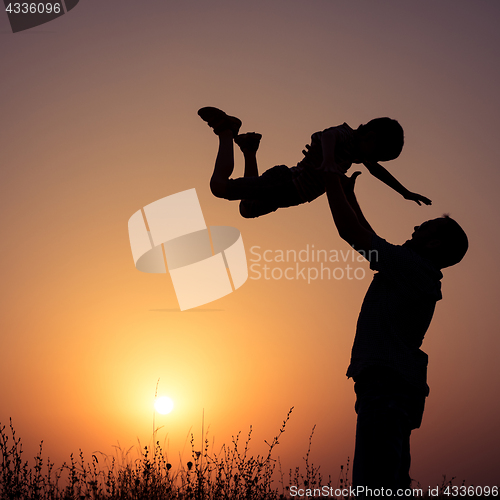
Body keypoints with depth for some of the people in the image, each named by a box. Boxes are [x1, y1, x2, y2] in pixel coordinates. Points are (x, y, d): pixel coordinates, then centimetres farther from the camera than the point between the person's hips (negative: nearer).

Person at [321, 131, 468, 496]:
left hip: (386, 384, -11)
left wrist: (331, 172, 0)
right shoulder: (417, 274, 21)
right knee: (391, 483, 13)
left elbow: (350, 232, -9)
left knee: (373, 486, -17)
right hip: (397, 384, 11)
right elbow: (367, 239, 32)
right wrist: (349, 193, 35)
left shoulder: (411, 265, -7)